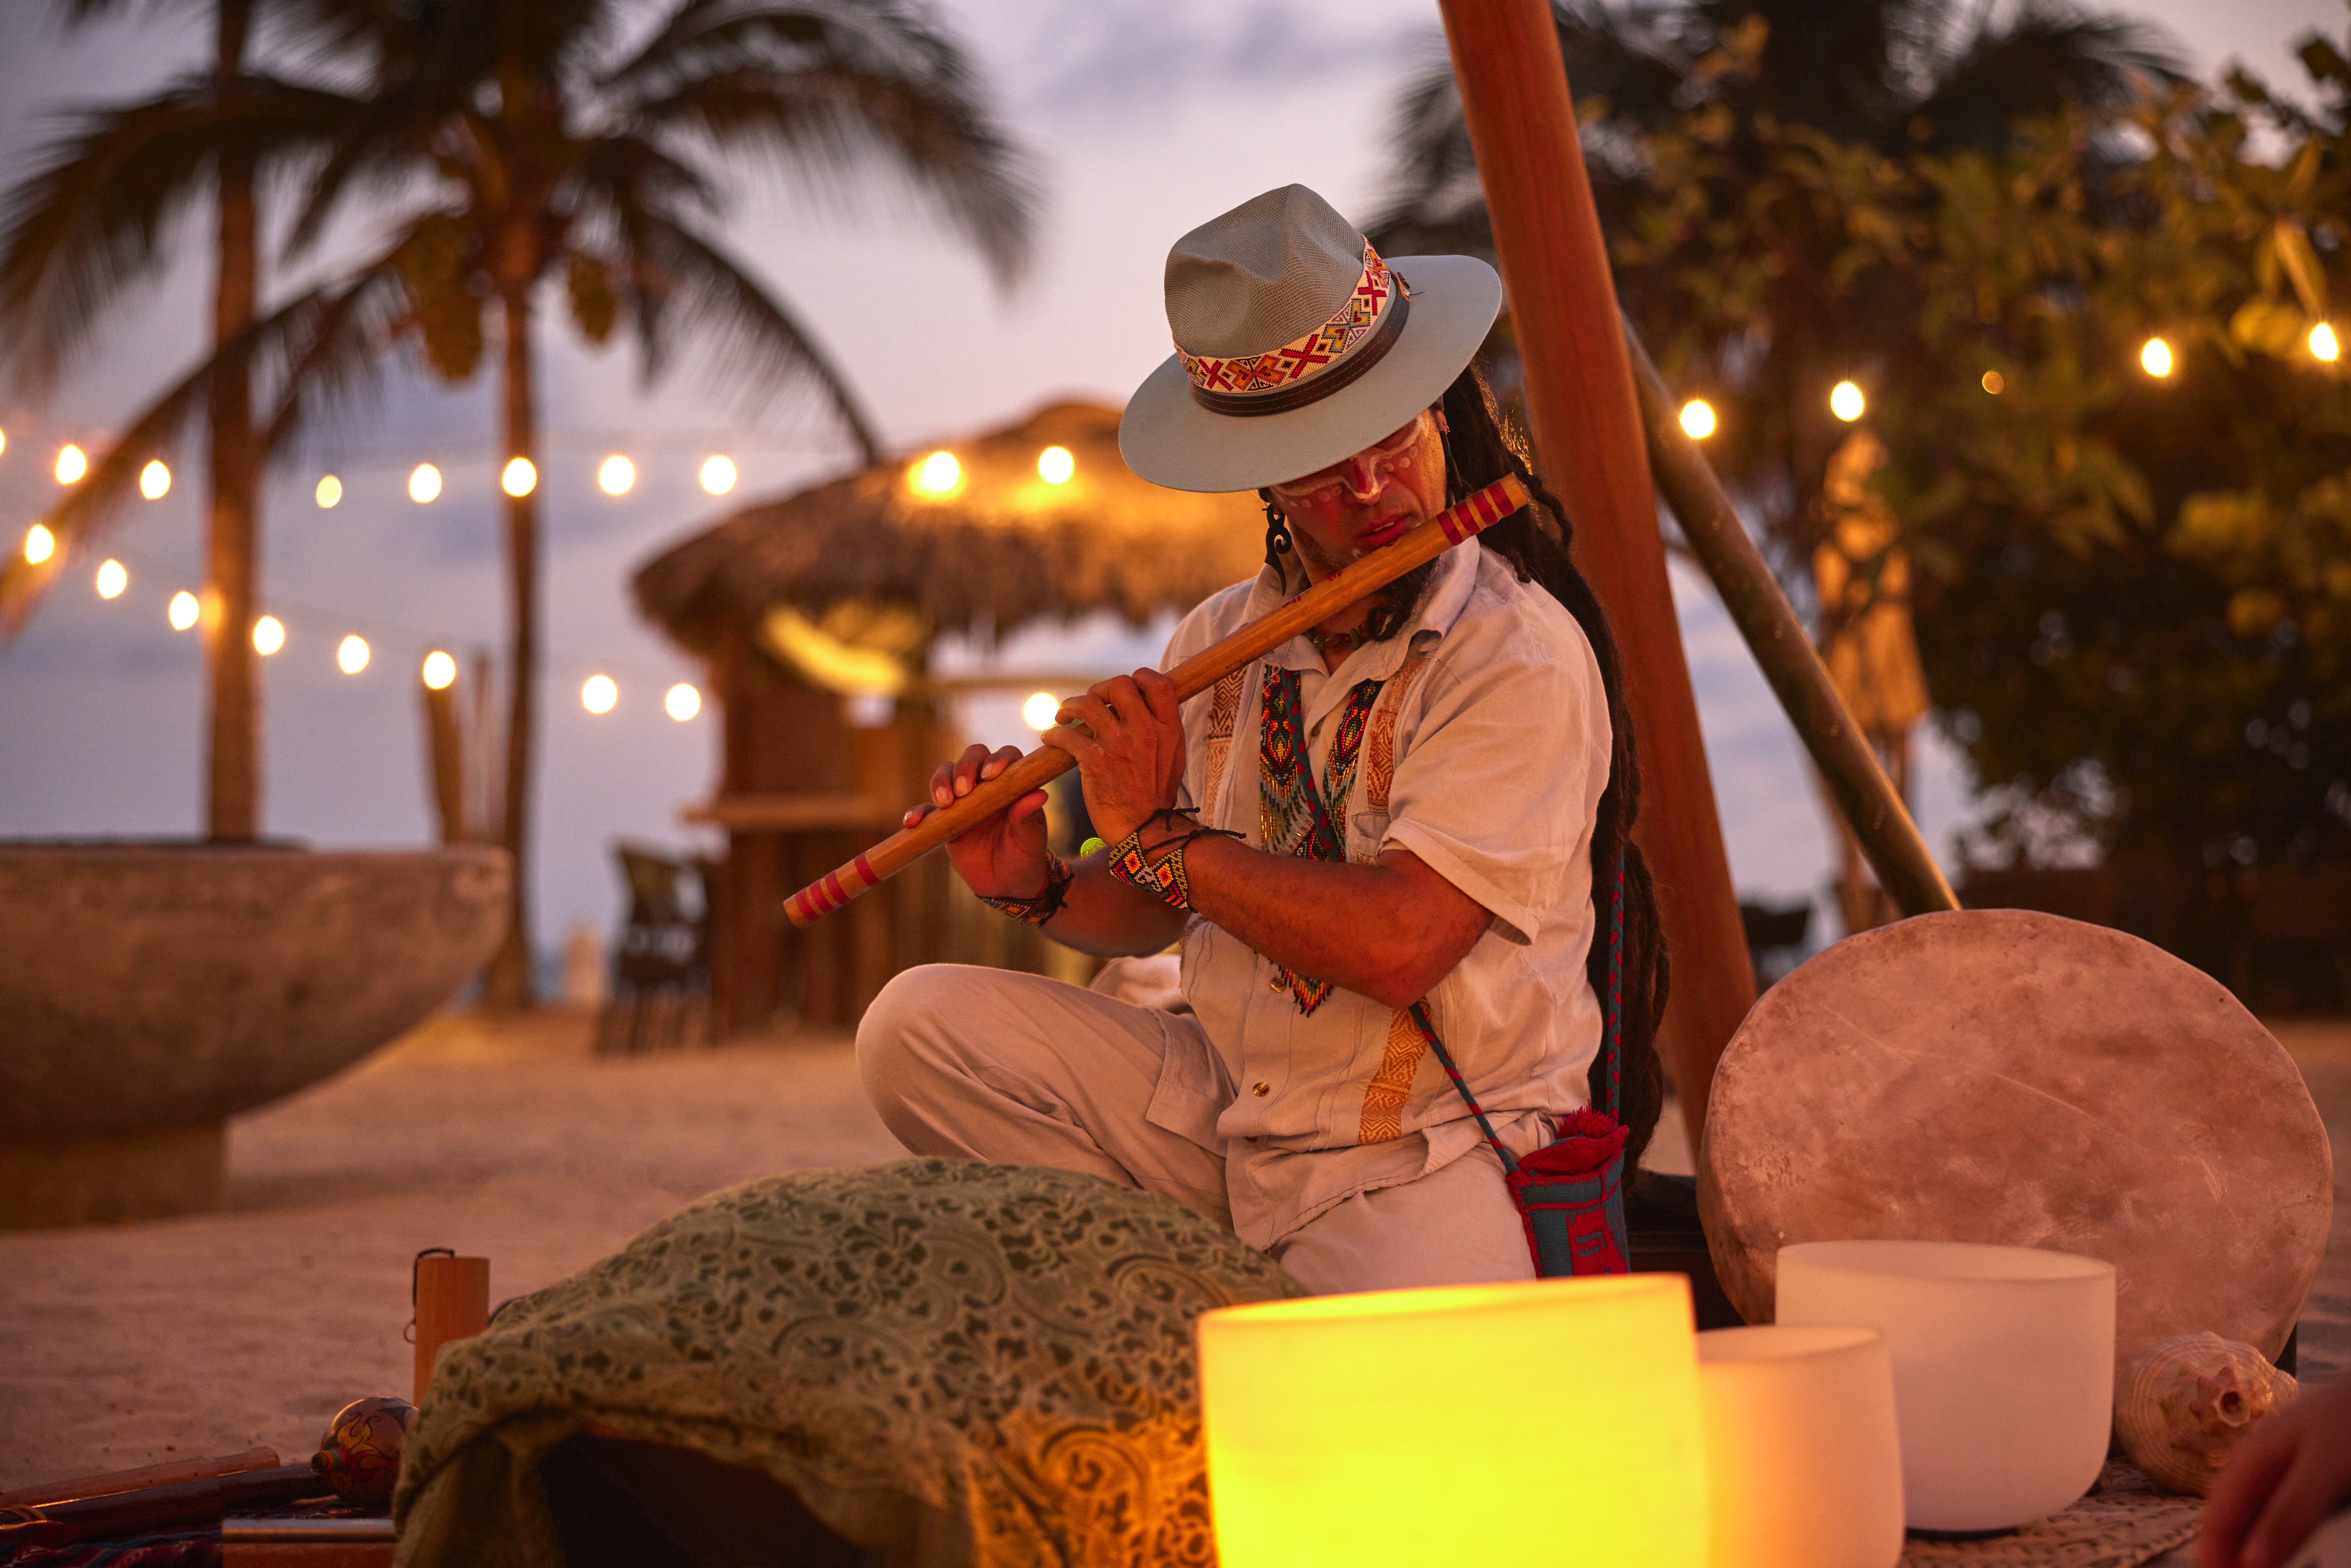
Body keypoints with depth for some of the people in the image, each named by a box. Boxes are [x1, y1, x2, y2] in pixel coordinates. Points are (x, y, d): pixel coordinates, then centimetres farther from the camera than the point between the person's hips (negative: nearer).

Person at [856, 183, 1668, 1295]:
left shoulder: (1520, 653, -14)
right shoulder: (1219, 642, 6)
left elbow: (1397, 943, -25)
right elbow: (1155, 914, 18)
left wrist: (1158, 837, -14)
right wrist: (1038, 890, -4)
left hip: (1432, 1160, -6)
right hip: (1224, 1112, 6)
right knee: (921, 1026, -6)